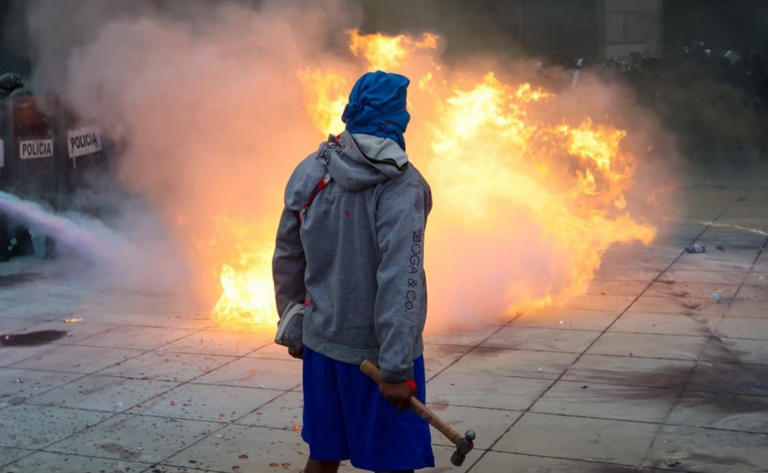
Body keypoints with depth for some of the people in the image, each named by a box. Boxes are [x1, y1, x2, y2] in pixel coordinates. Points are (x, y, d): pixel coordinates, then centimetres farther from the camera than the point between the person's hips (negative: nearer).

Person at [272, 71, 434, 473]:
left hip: (322, 341, 6)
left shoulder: (309, 172, -1)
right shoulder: (401, 186, -17)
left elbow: (287, 259, 8)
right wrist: (396, 368, -21)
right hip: (377, 351, -5)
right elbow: (400, 283, -23)